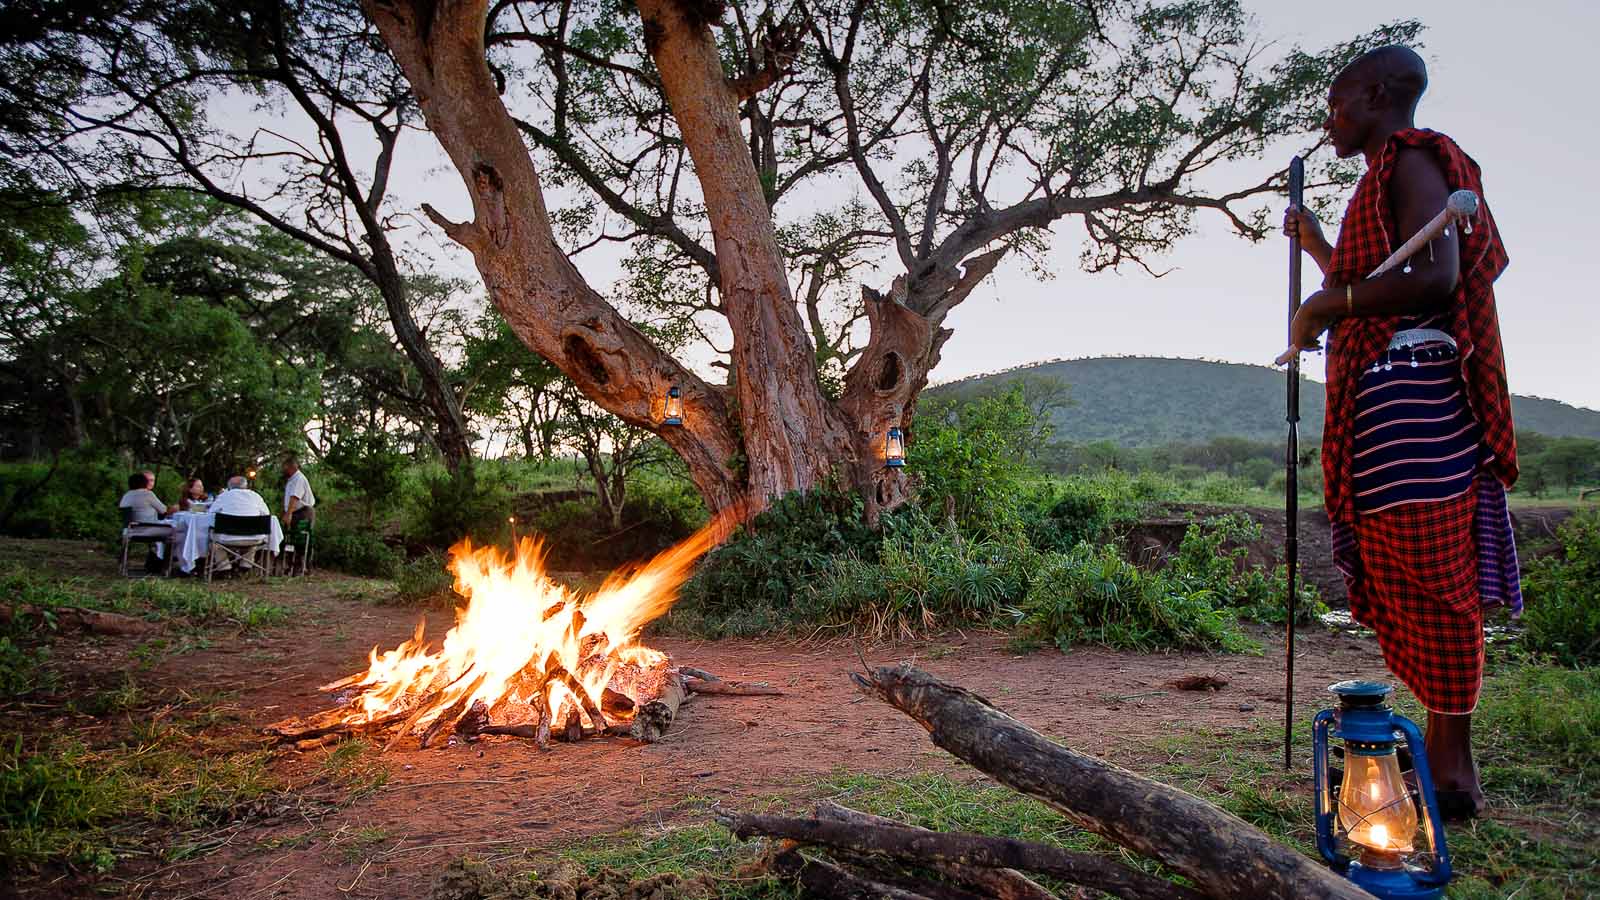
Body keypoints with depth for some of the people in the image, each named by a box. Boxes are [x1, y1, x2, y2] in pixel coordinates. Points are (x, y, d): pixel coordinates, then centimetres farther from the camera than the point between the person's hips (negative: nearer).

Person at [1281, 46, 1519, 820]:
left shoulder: (1411, 159, -4)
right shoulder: (1385, 179, 25)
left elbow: (1434, 277, -20)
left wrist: (1325, 304, -11)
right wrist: (1319, 249, 32)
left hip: (1409, 388, -10)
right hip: (1382, 398, 10)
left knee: (1430, 578, -10)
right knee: (1410, 582, 10)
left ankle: (1452, 764, -6)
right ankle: (1444, 749, 17)